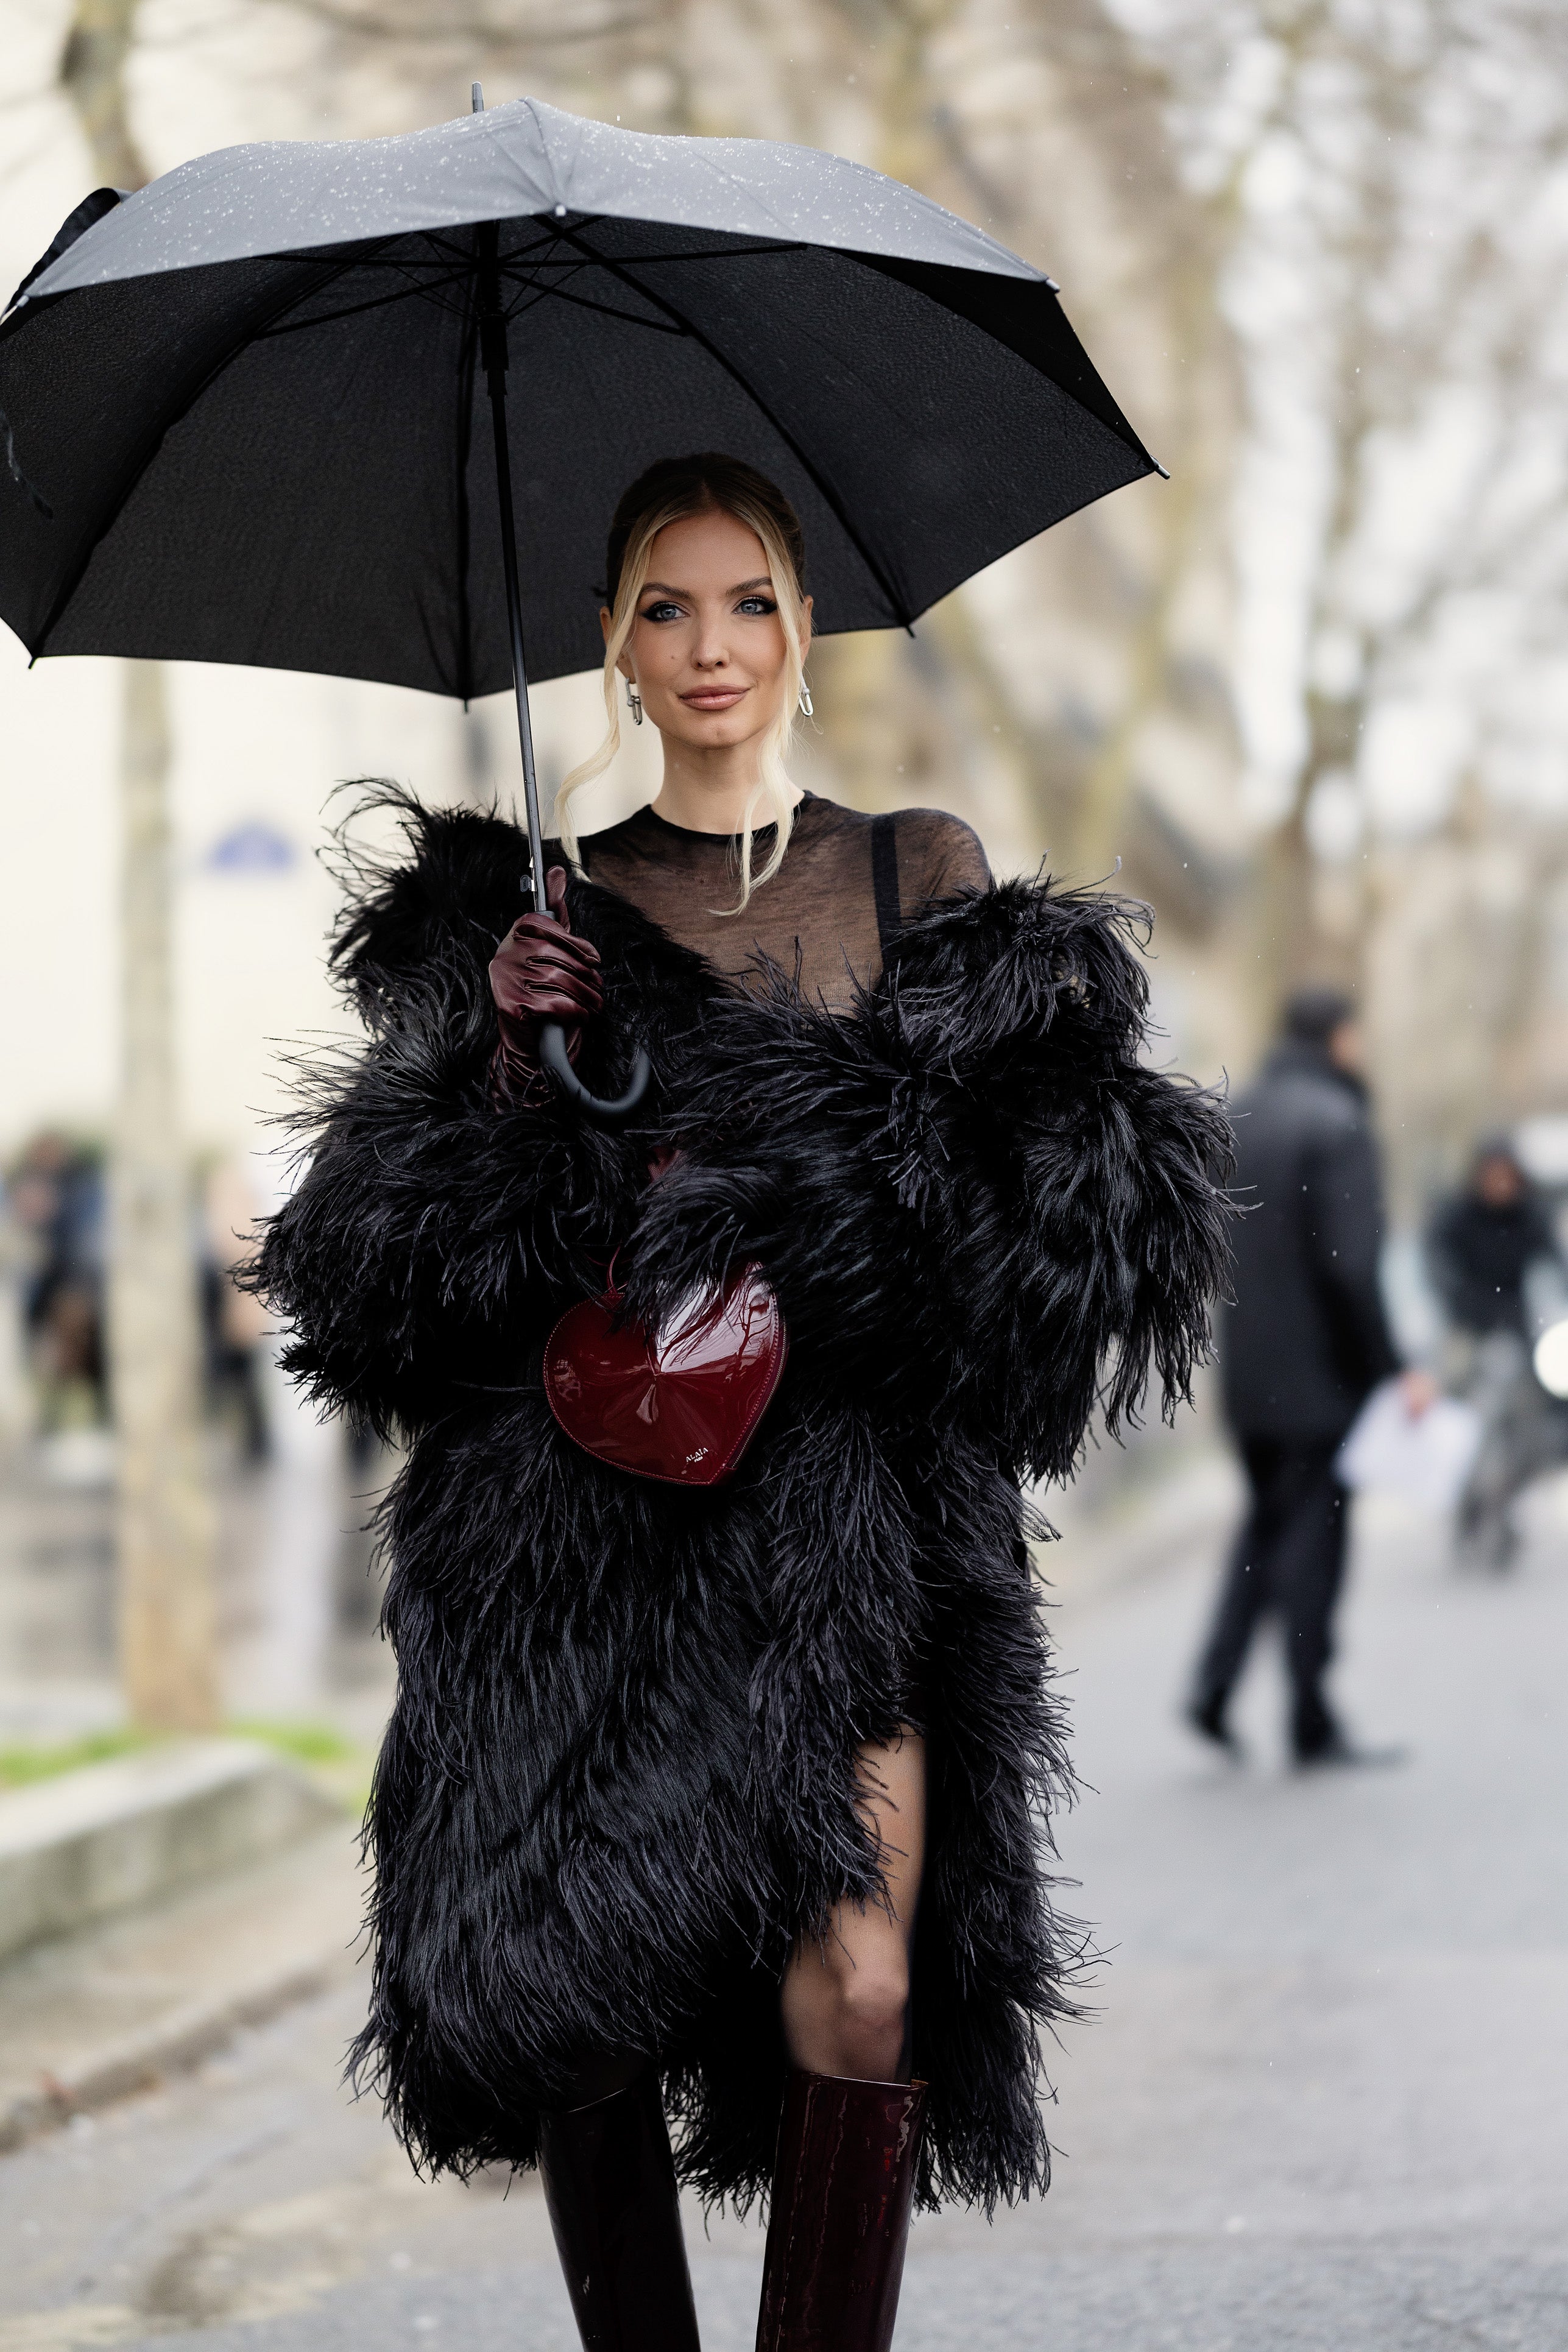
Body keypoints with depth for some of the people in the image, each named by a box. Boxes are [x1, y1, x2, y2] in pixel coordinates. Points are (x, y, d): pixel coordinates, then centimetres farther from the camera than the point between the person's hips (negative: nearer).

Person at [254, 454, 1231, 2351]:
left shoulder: (922, 875, 11)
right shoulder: (551, 906, 11)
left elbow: (1018, 1192, 5)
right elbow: (451, 1243, 9)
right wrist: (508, 1048, -8)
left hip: (844, 1499, -1)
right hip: (589, 1519, 1)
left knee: (859, 1983, -16)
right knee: (583, 1993, -2)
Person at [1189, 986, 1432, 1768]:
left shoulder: (1234, 1118, 8)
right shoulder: (1336, 1123, -15)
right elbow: (1352, 1262, -21)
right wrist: (1394, 1367, -16)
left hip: (1247, 1373, 7)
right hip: (1321, 1374, -7)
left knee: (1267, 1520, 19)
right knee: (1312, 1535, 1)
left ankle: (1215, 1683, 5)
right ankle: (1312, 1725, 7)